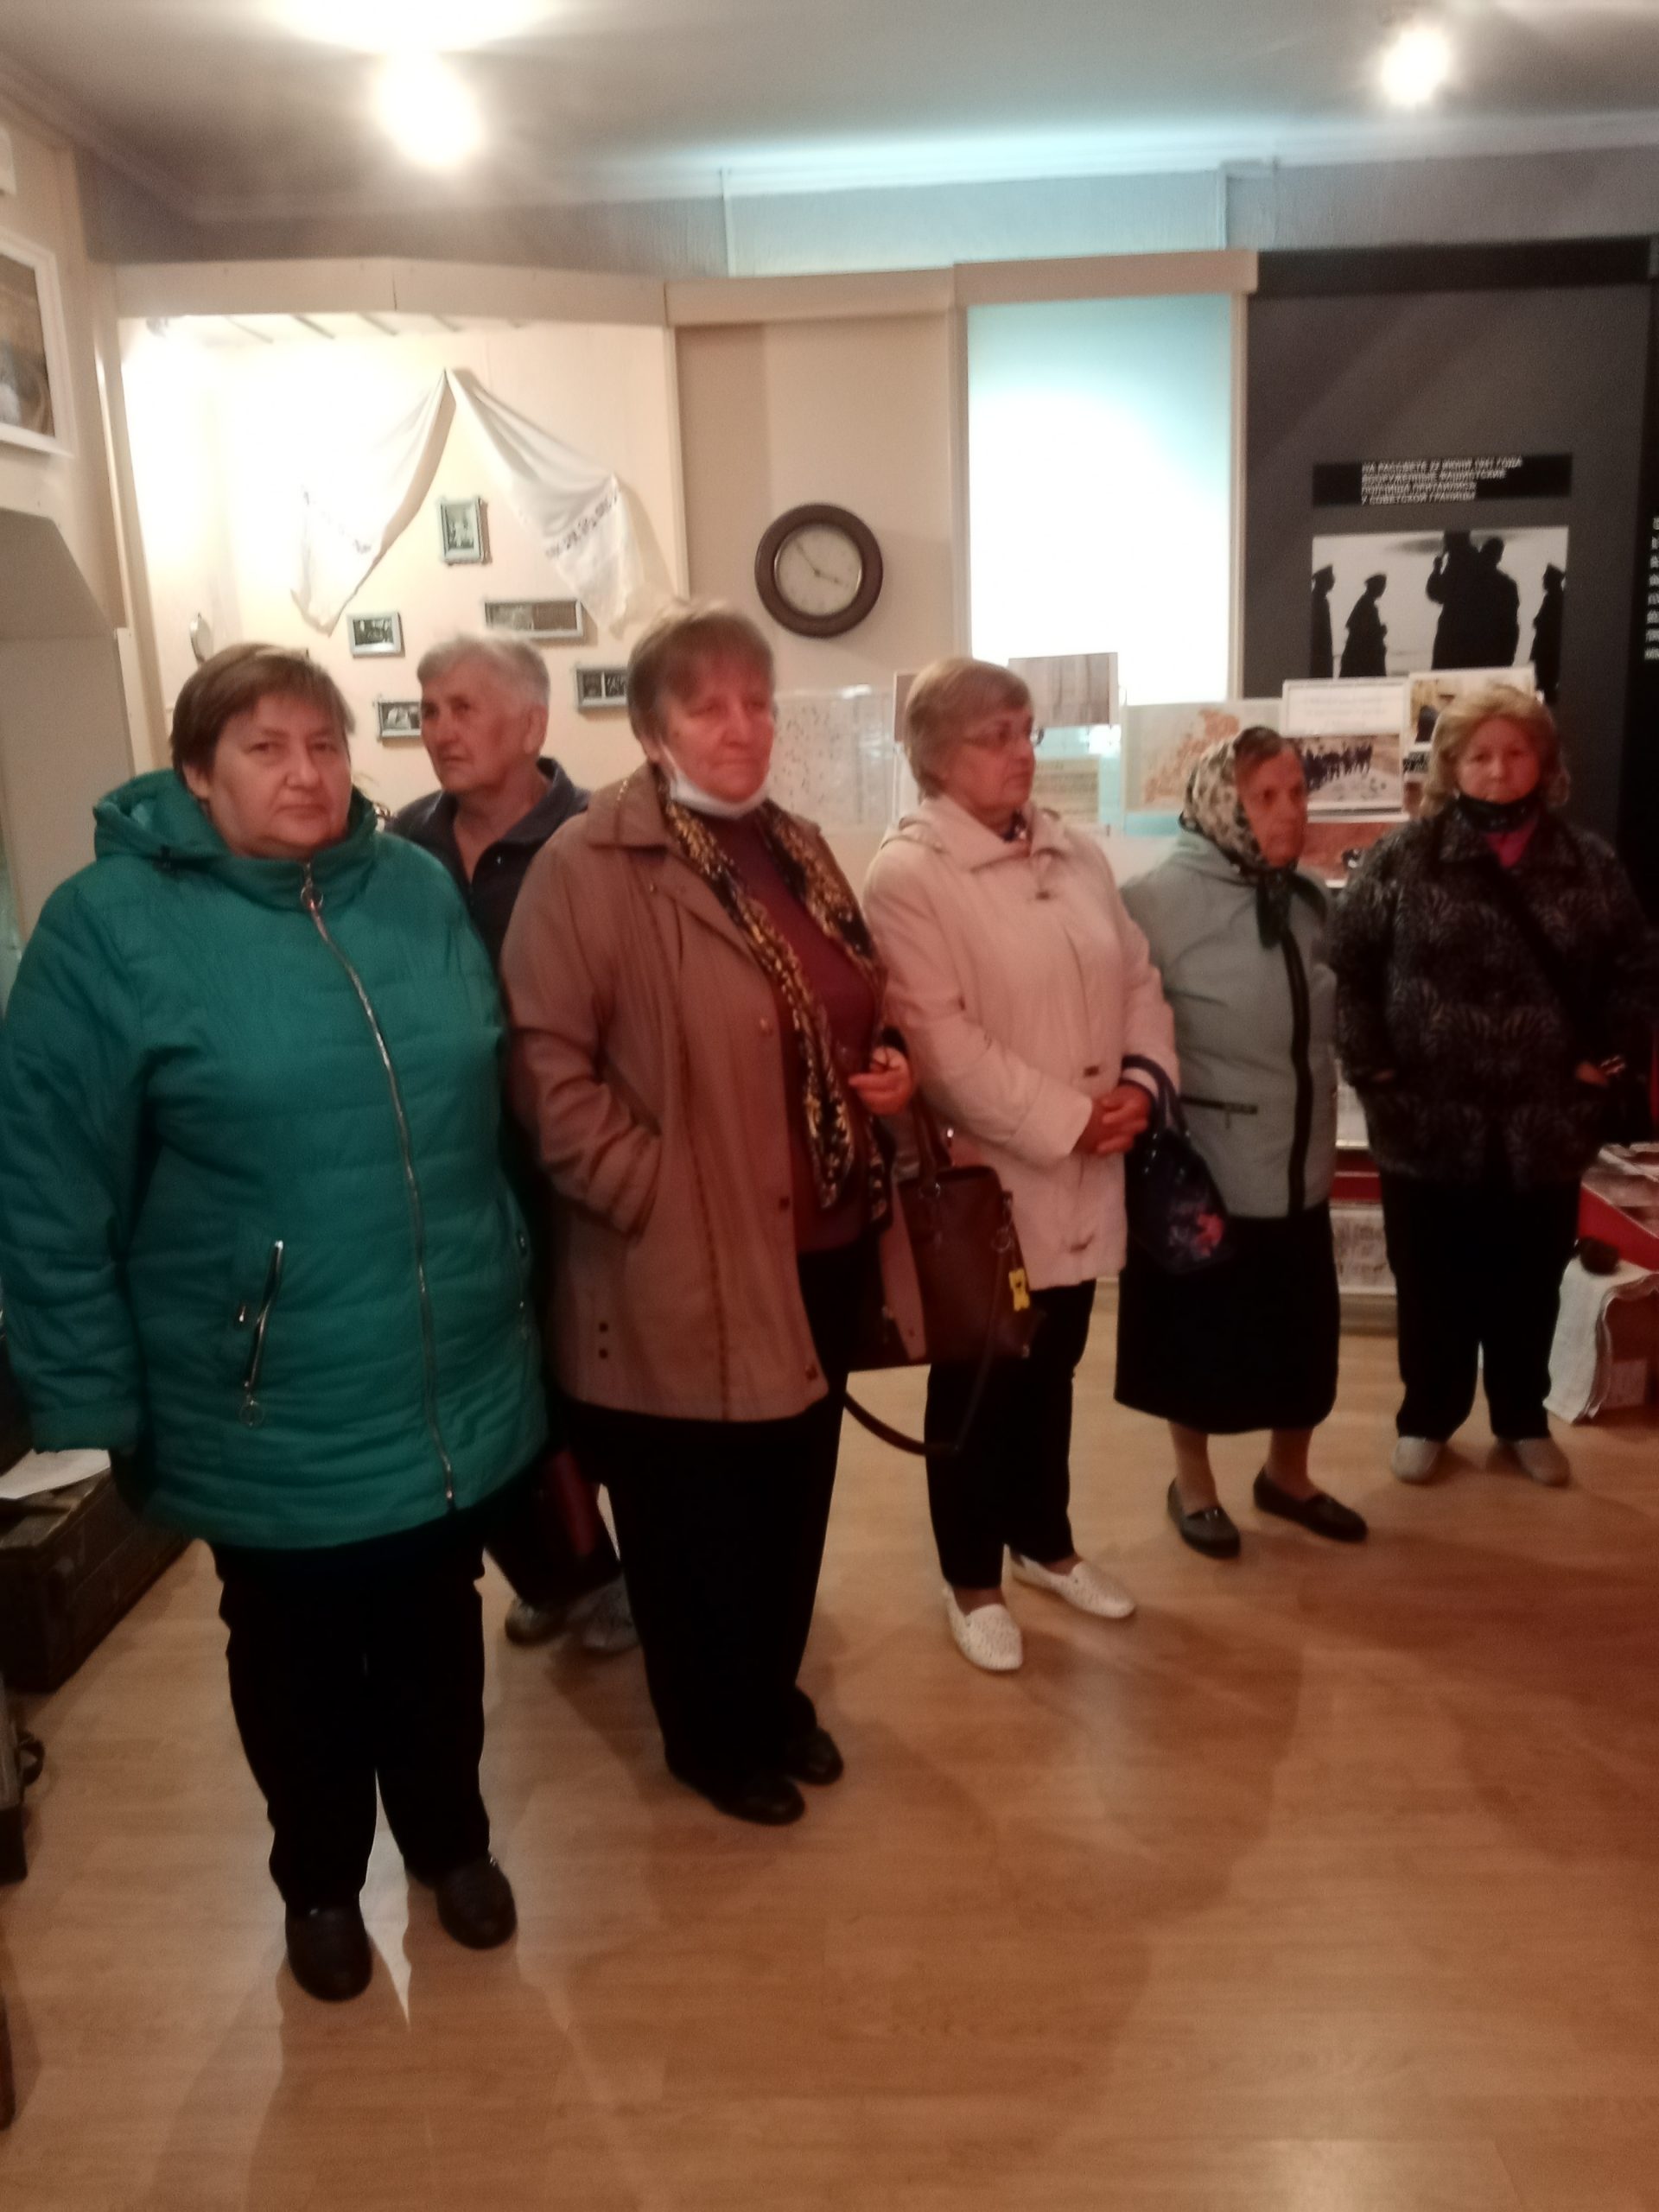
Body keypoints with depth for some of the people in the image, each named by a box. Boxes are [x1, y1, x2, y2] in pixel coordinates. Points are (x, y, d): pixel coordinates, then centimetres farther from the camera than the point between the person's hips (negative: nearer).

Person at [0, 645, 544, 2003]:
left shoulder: (419, 891, 1)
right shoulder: (111, 922, -12)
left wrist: (514, 1297, 14)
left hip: (450, 1391, 4)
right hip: (267, 1417, -3)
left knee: (438, 1634, 22)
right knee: (297, 1659, 20)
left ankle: (452, 1841, 48)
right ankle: (320, 1880, 46)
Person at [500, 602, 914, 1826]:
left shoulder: (800, 848, 11)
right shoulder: (587, 867, -14)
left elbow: (864, 1006, 22)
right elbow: (547, 1059, -18)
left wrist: (888, 1064, 2)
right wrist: (651, 1190, -20)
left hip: (822, 1242, 7)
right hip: (687, 1262, -7)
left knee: (794, 1494, 20)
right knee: (695, 1515, 12)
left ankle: (775, 1694, 44)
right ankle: (711, 1736, 35)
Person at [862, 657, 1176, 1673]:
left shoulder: (1078, 853, 10)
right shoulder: (907, 874, -13)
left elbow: (1139, 977, 12)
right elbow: (940, 1042, -21)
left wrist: (1143, 1081, -6)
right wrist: (1068, 1119, -19)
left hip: (1081, 1179, 6)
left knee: (1053, 1370, 20)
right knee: (979, 1386, 10)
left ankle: (1045, 1541, 41)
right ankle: (973, 1580, 29)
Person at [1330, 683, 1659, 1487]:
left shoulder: (1588, 863, 3)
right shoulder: (1402, 857, -4)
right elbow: (1346, 962, -5)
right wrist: (1370, 1064, -10)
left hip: (1545, 1124, 2)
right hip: (1429, 1122, -2)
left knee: (1529, 1286, 15)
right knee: (1432, 1286, 11)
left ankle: (1523, 1419, 35)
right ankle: (1427, 1417, 30)